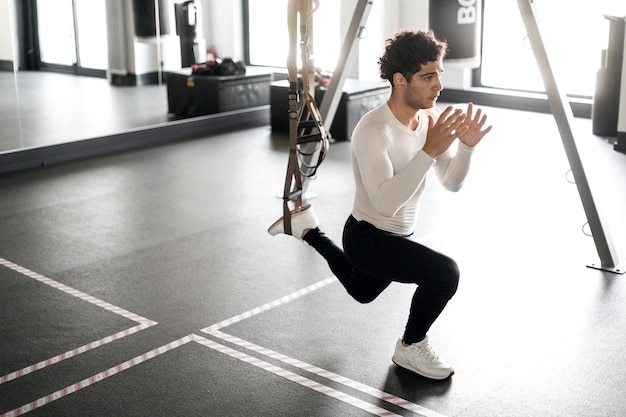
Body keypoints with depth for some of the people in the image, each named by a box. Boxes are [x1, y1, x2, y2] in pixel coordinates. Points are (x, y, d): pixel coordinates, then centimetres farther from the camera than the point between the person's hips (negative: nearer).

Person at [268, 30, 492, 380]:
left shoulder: (432, 117, -6)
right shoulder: (373, 130, -30)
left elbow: (452, 183, -1)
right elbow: (387, 203, -38)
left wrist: (466, 146, -20)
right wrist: (429, 151, -42)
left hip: (398, 236, 8)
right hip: (368, 238, -8)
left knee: (361, 291, 34)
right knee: (445, 273, -27)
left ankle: (306, 227, 44)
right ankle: (411, 347, -1)